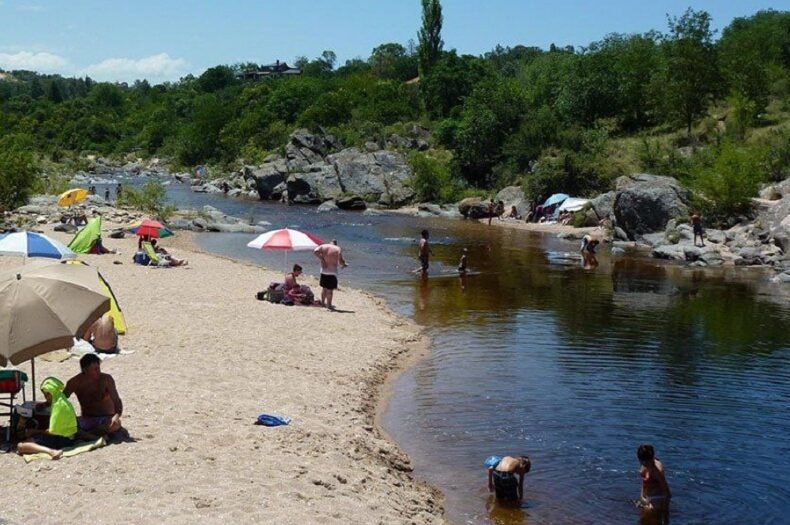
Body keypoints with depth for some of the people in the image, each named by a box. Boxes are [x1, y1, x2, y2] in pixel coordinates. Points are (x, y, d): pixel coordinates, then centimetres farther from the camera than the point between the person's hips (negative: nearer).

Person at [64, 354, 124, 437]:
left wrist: (117, 415, -33)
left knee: (115, 424, -37)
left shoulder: (106, 379, -9)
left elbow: (116, 400, -13)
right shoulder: (75, 382, -4)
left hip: (106, 418, -2)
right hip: (86, 420, 2)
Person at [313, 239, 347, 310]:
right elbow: (340, 261, -12)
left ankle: (323, 302, 28)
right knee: (330, 289, 3)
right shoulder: (338, 249, -4)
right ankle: (329, 305, 8)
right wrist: (343, 265, 9)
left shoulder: (323, 246, 5)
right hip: (332, 271, -4)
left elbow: (315, 252, -11)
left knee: (324, 288, 18)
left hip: (323, 270, 4)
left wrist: (321, 259, -4)